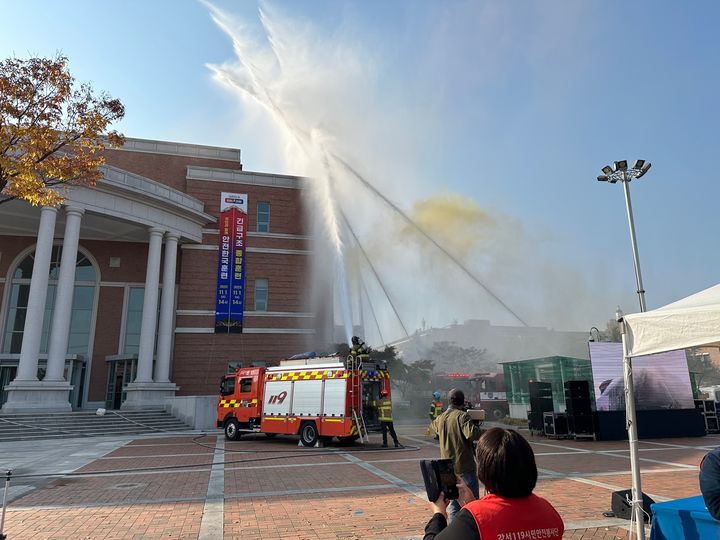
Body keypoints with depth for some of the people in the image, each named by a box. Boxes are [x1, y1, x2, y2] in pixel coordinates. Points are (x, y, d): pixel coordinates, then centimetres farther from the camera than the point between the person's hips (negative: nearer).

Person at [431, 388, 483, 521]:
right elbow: (471, 433, -26)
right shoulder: (462, 416, -12)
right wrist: (482, 431, -9)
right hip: (465, 467, -6)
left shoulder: (440, 418, 8)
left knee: (453, 505, 14)